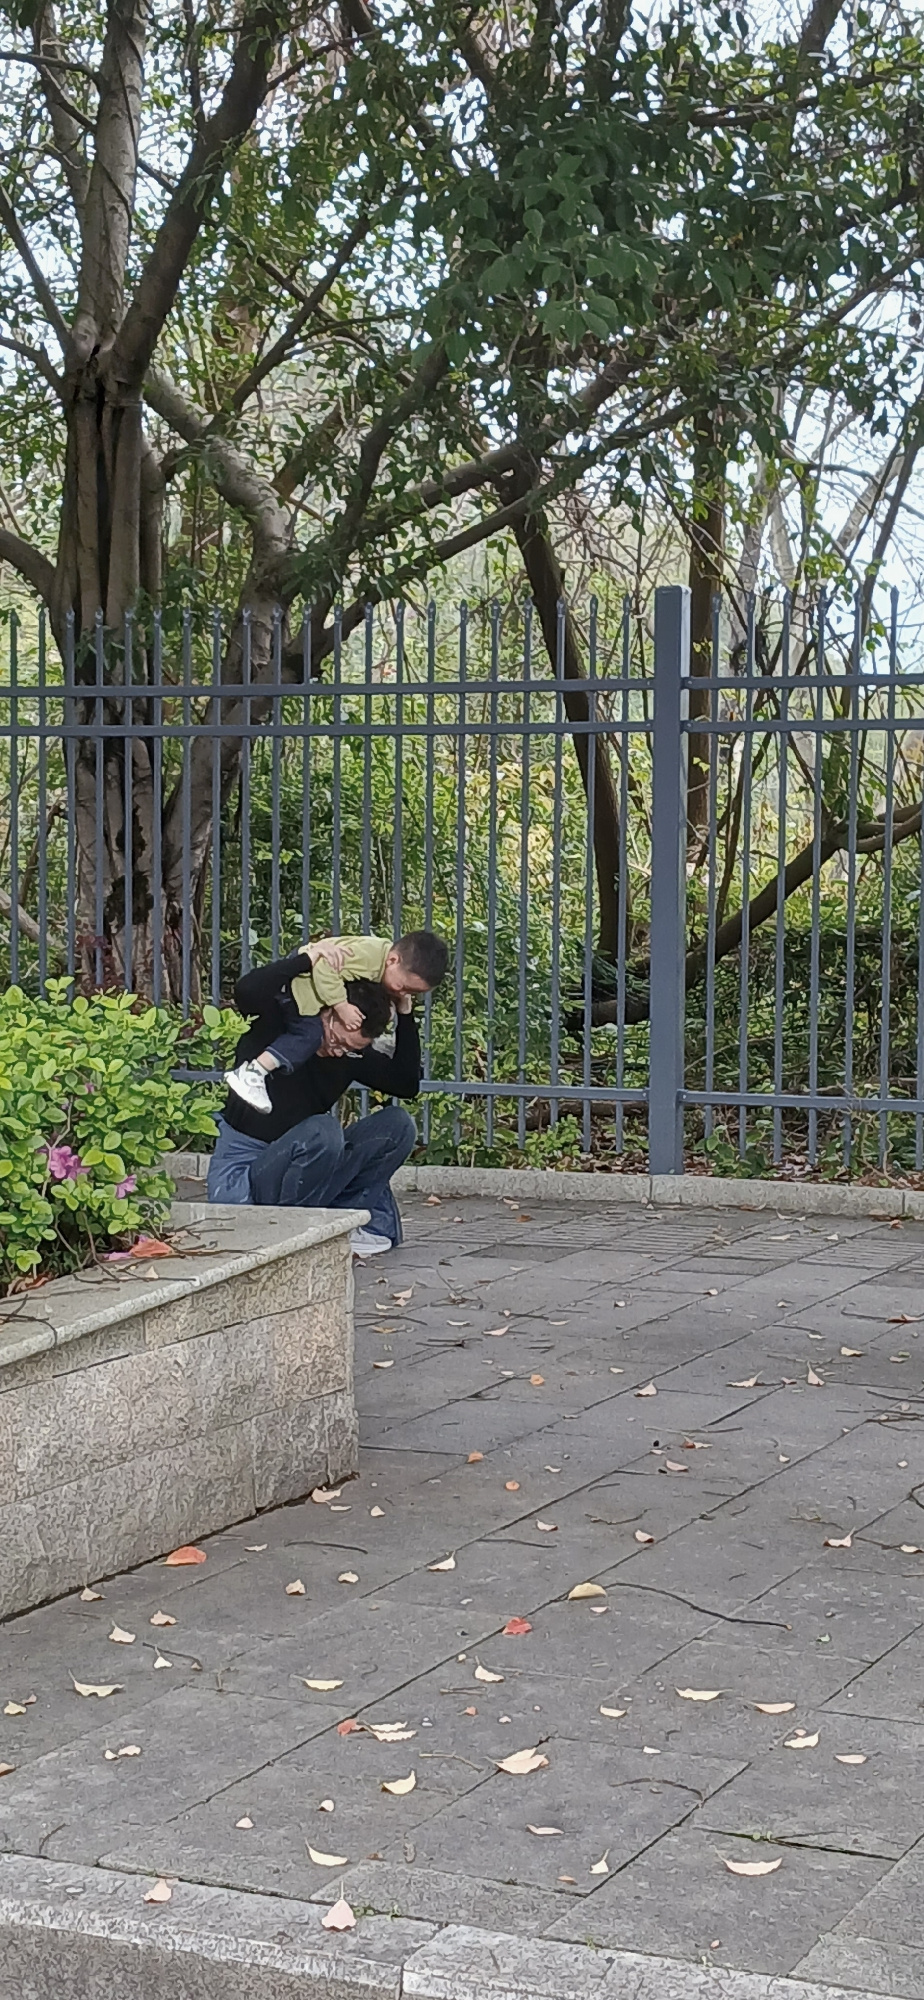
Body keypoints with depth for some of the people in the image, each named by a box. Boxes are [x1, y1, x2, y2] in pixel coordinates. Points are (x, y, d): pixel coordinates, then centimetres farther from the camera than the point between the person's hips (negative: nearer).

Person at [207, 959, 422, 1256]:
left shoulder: (352, 1053, 4)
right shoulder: (277, 1021, -13)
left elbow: (407, 1084, -1)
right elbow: (246, 991, -36)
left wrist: (405, 1015, -6)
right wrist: (308, 958, -32)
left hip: (301, 1168, 7)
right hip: (241, 1176, -7)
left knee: (397, 1124, -7)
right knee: (323, 1129, -37)